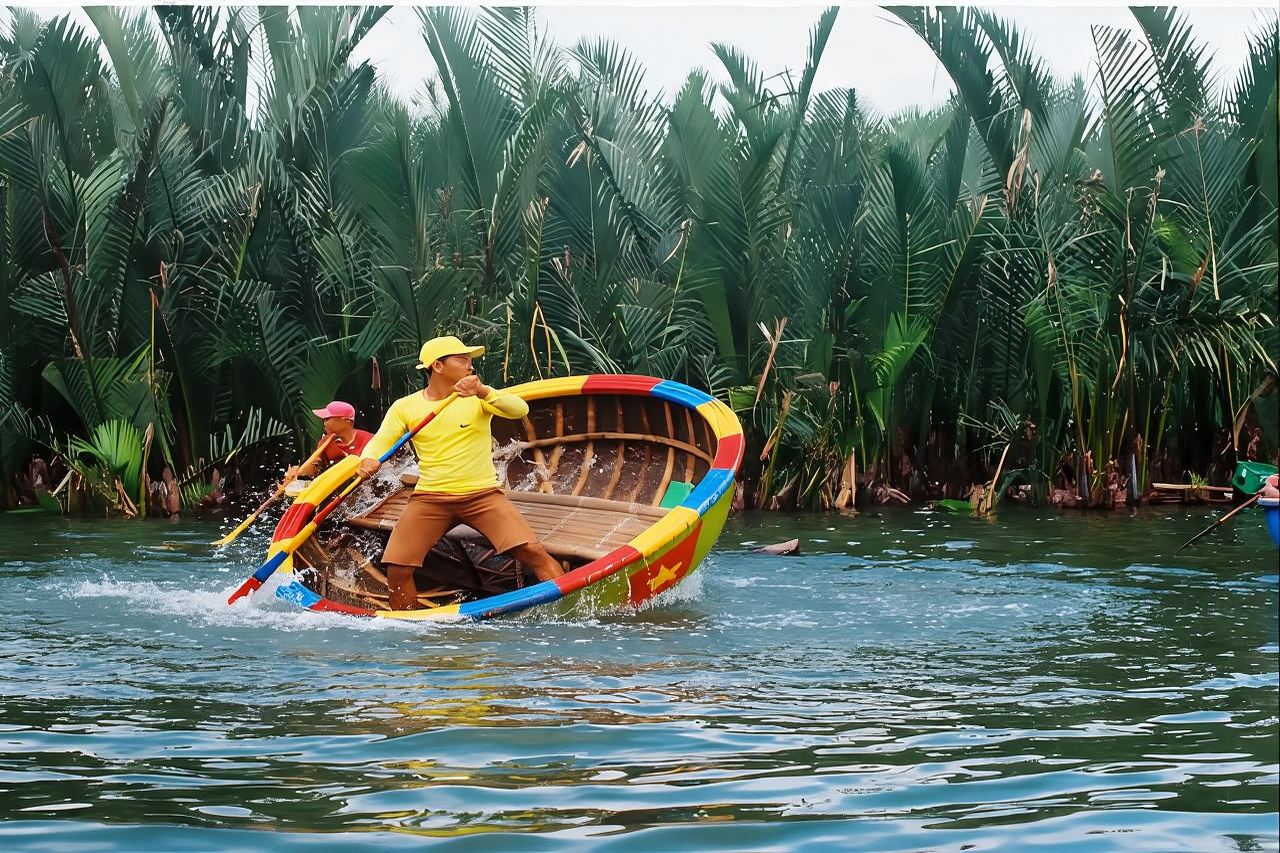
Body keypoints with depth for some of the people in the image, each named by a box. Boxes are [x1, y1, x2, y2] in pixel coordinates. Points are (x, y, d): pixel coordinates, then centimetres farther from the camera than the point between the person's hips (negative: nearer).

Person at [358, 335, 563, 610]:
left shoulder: (477, 397, 1)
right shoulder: (405, 407, 6)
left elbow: (520, 409, -16)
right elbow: (379, 442, -1)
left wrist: (482, 391, -33)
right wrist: (368, 460, -25)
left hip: (482, 494, -1)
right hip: (429, 498, 1)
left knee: (532, 551, -19)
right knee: (397, 569, -11)